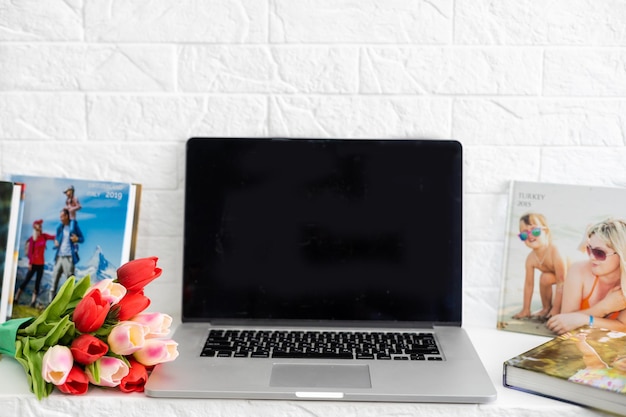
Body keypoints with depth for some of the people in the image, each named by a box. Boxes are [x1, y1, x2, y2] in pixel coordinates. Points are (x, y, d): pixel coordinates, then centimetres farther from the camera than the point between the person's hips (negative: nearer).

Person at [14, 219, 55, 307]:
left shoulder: (44, 236, 3)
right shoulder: (32, 239, -8)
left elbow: (54, 237, -7)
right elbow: (30, 252, -11)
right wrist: (30, 263, -15)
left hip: (41, 263, 4)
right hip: (33, 263, -4)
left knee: (38, 282, 3)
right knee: (26, 280, -1)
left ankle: (33, 302, 4)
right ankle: (16, 299, 9)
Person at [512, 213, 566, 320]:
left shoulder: (554, 252, -38)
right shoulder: (530, 258, -22)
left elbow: (561, 282, -35)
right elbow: (529, 284, -14)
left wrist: (556, 308, -32)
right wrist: (525, 310, -10)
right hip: (553, 274, 4)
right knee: (545, 278, -23)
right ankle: (546, 308, -2)